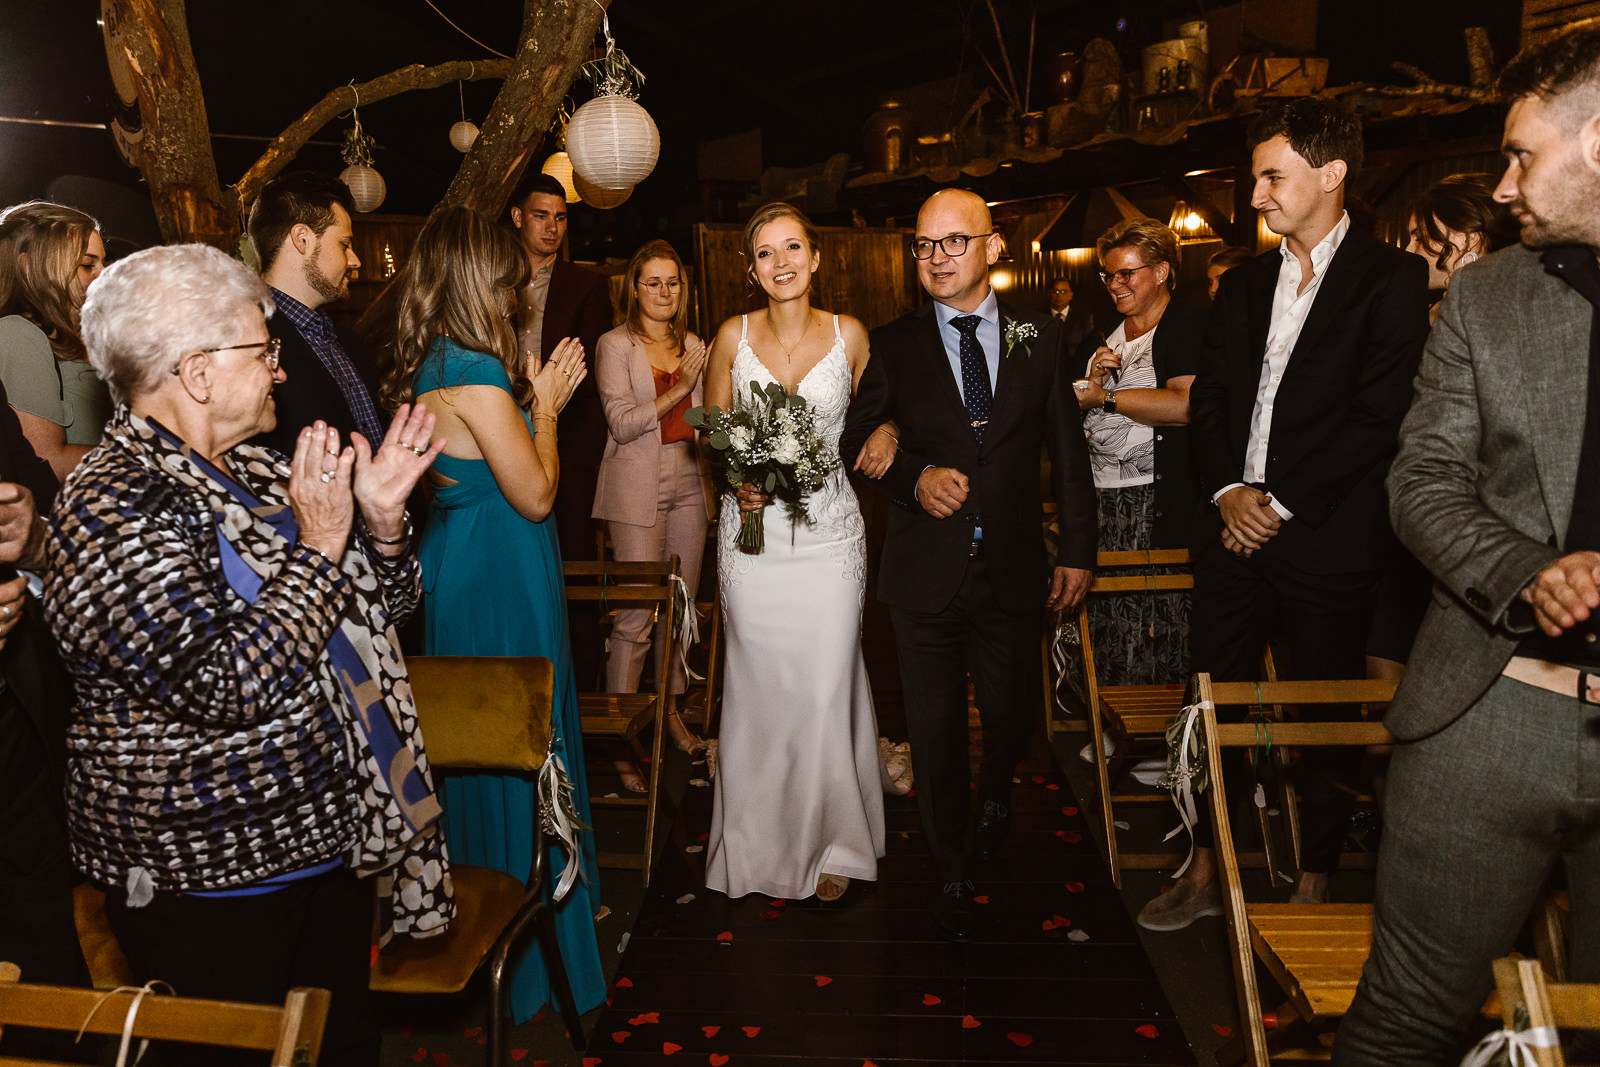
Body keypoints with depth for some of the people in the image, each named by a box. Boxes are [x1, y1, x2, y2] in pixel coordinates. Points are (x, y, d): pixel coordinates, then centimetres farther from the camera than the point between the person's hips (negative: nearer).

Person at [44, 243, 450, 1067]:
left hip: (334, 842, 8)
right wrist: (319, 548, -22)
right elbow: (227, 687, -29)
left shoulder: (259, 472, 6)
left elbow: (380, 610, 11)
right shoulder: (111, 507, -19)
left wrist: (381, 518, -7)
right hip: (211, 886, -7)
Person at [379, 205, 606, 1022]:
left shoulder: (424, 368, 7)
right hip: (498, 583, -9)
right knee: (515, 747, 4)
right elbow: (535, 495, -18)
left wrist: (535, 398, 10)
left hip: (458, 568, 9)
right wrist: (544, 404, -5)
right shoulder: (475, 373, -21)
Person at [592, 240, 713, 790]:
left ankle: (670, 708, 26)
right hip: (638, 487, -5)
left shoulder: (692, 346, 15)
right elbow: (621, 423, -10)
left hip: (689, 483, 6)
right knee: (636, 613, -8)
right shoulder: (615, 345, -1)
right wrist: (677, 390, -14)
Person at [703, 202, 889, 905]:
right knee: (760, 688, 6)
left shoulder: (850, 335, 2)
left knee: (826, 688, -1)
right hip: (754, 530, 1)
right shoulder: (733, 336, 2)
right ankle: (764, 841, 25)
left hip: (829, 528, 0)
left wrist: (885, 433, -9)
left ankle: (830, 844, 19)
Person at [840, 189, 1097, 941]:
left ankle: (995, 794, 51)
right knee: (936, 729, 7)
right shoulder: (893, 345, 0)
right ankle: (952, 872, 28)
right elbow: (856, 442, 4)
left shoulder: (1040, 341, 3)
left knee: (1013, 711, 14)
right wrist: (914, 479, -14)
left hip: (1012, 568, 1)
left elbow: (1069, 456, 6)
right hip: (927, 570, -1)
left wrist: (1078, 551, 4)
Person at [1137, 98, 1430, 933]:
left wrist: (1283, 505, -12)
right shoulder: (1241, 285, 14)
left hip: (1327, 537, -5)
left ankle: (1313, 887, 24)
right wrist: (1227, 489, -4)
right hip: (1237, 527, 5)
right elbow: (1207, 401, 12)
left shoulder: (1390, 278, -3)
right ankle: (1206, 872, 22)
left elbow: (1379, 417, -11)